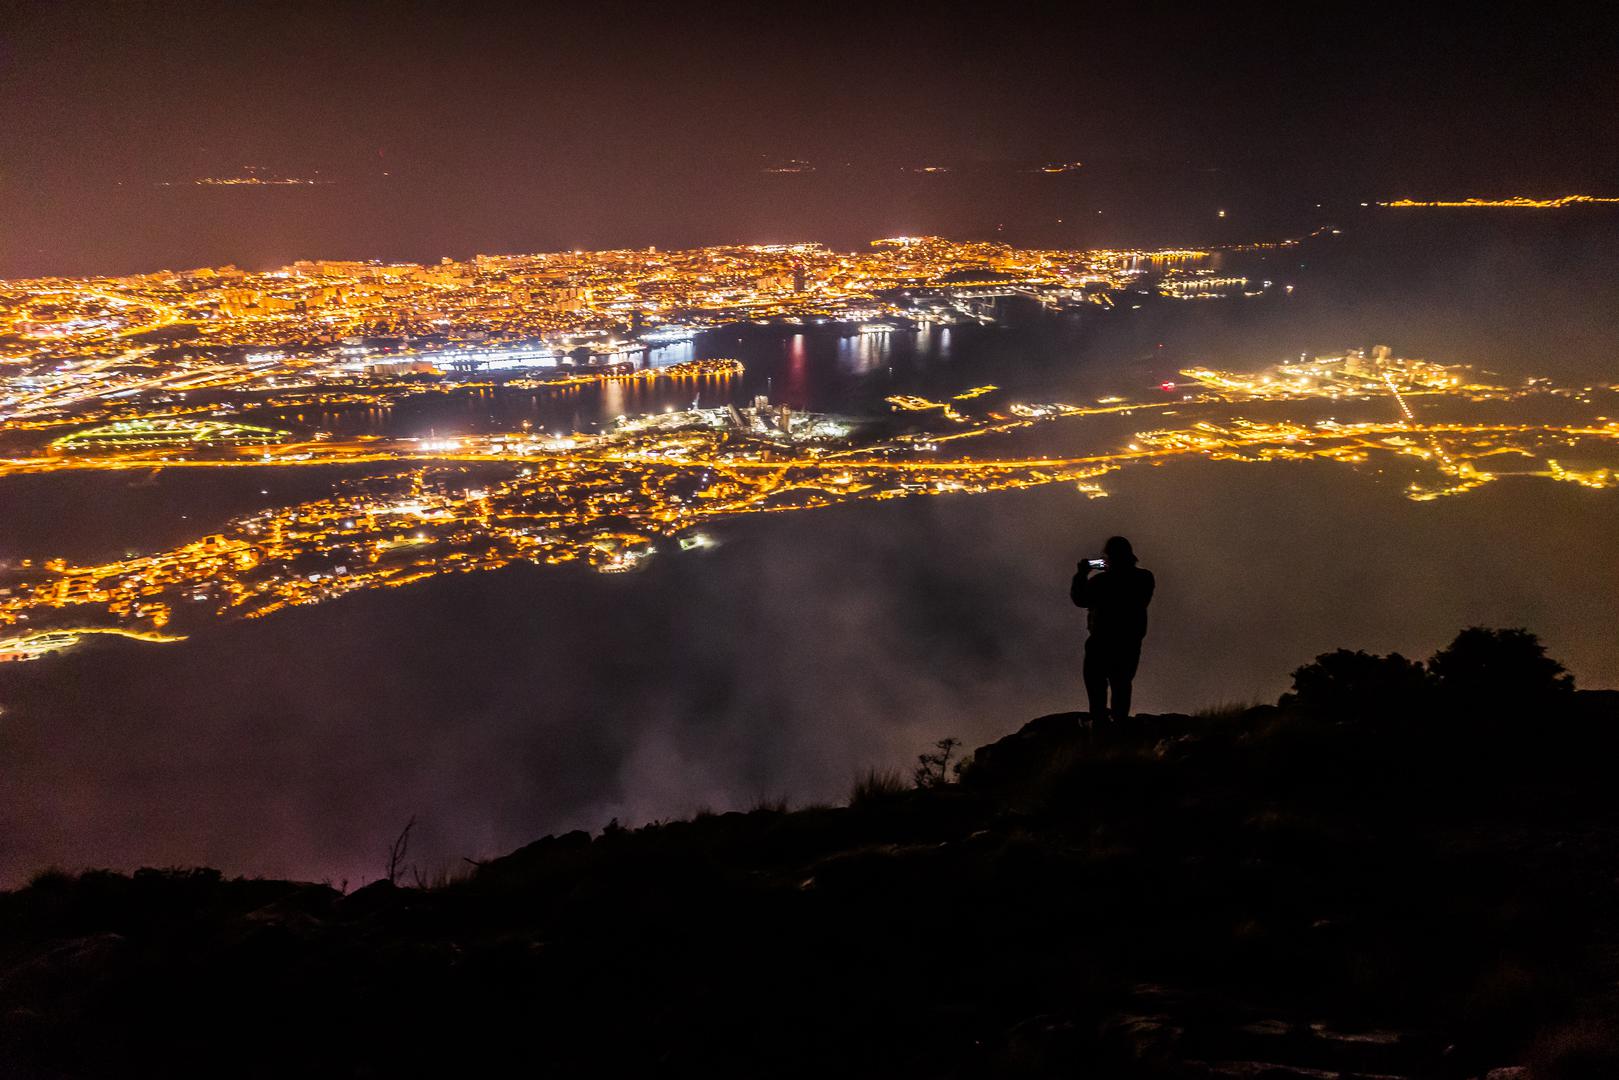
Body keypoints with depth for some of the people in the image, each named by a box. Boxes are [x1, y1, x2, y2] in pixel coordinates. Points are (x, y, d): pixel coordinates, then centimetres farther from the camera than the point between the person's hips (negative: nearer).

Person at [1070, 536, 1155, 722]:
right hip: (1131, 641, 5)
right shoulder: (1144, 578, -3)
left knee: (1096, 680, 6)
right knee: (1122, 682, 15)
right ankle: (1120, 719, 11)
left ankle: (1099, 720, -2)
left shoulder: (1101, 581, -18)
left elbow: (1080, 598, -8)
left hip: (1103, 640, -5)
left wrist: (1082, 574, 4)